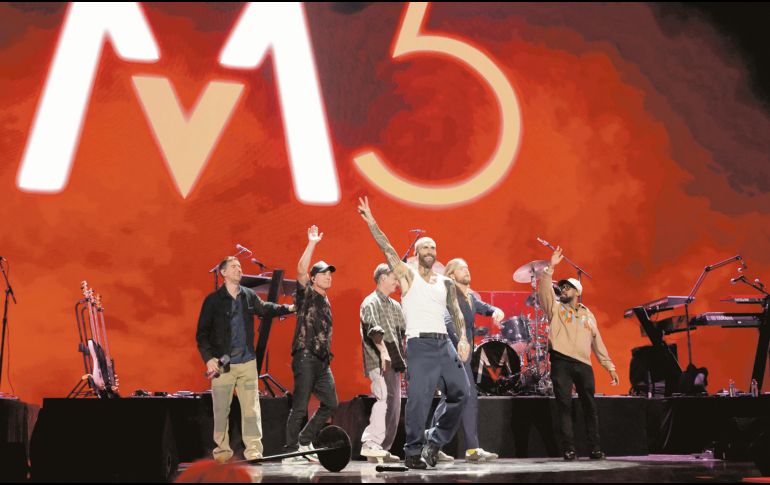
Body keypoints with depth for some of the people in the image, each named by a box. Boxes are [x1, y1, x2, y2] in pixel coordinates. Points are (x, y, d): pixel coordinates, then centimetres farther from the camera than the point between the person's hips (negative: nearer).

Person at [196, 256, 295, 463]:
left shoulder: (249, 296, 6)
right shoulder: (213, 300, -5)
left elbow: (264, 308, 28)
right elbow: (202, 332, -4)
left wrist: (288, 308, 26)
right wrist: (208, 358, -13)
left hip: (247, 362, 3)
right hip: (222, 363, -3)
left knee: (251, 408, 0)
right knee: (221, 410, 3)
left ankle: (253, 450, 2)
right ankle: (222, 449, 13)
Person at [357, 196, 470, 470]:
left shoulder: (446, 283, 16)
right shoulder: (407, 276, 5)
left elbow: (456, 313, 11)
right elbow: (387, 250, -3)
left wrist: (463, 339, -5)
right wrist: (371, 222, -11)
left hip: (445, 345, 5)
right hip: (419, 345, -5)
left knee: (460, 393, 3)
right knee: (419, 401, -8)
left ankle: (435, 439, 20)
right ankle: (413, 453, 2)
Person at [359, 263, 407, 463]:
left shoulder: (395, 306, 22)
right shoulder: (371, 303, -5)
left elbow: (404, 331, 26)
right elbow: (373, 329, -19)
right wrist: (383, 351, -31)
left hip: (394, 362, 9)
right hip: (379, 362, -9)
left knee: (394, 404, 6)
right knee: (385, 398, -21)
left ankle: (382, 448, 9)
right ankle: (370, 444, -21)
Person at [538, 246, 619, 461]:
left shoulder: (587, 314, 19)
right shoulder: (556, 308, 11)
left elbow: (597, 341, 19)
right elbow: (545, 291, -7)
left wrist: (609, 366, 14)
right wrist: (550, 268, -17)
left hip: (583, 364, 2)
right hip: (561, 362, -2)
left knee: (590, 407, 1)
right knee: (564, 406, -5)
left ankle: (595, 448, 7)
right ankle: (568, 449, -3)